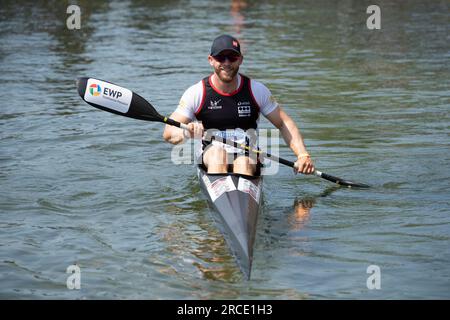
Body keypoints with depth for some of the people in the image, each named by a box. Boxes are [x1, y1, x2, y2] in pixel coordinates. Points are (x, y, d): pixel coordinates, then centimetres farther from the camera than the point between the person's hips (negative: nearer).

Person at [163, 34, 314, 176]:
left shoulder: (256, 90, 4)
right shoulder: (197, 93, -1)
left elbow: (284, 123, 9)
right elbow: (168, 133, -4)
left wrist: (303, 155, -4)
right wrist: (186, 133, -28)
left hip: (248, 158, 1)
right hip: (211, 157, -1)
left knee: (244, 163, -33)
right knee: (217, 152, -35)